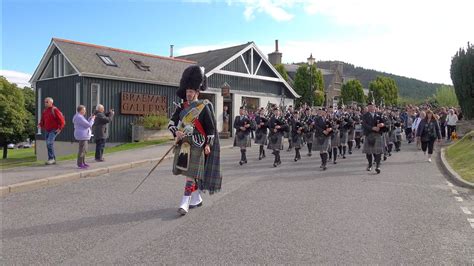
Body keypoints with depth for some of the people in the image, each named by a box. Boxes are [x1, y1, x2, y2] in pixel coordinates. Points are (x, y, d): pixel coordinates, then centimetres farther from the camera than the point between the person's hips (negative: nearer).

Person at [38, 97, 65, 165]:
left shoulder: (55, 110, -10)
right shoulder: (44, 111, 12)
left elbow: (62, 120, -13)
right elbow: (42, 120, 20)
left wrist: (60, 128, -18)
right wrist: (40, 125, 0)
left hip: (54, 130, -8)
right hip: (47, 131, 8)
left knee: (49, 143, -21)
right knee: (49, 145, 8)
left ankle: (51, 158, -14)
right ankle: (53, 160, 16)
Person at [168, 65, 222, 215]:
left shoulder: (204, 107, -5)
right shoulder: (181, 107, 10)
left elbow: (211, 127, -4)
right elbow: (171, 123, 6)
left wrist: (208, 144, -10)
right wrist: (176, 132, -15)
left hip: (196, 144, -6)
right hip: (183, 143, 6)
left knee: (192, 172, -8)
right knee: (189, 172, 14)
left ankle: (185, 203, -8)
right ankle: (197, 199, 28)